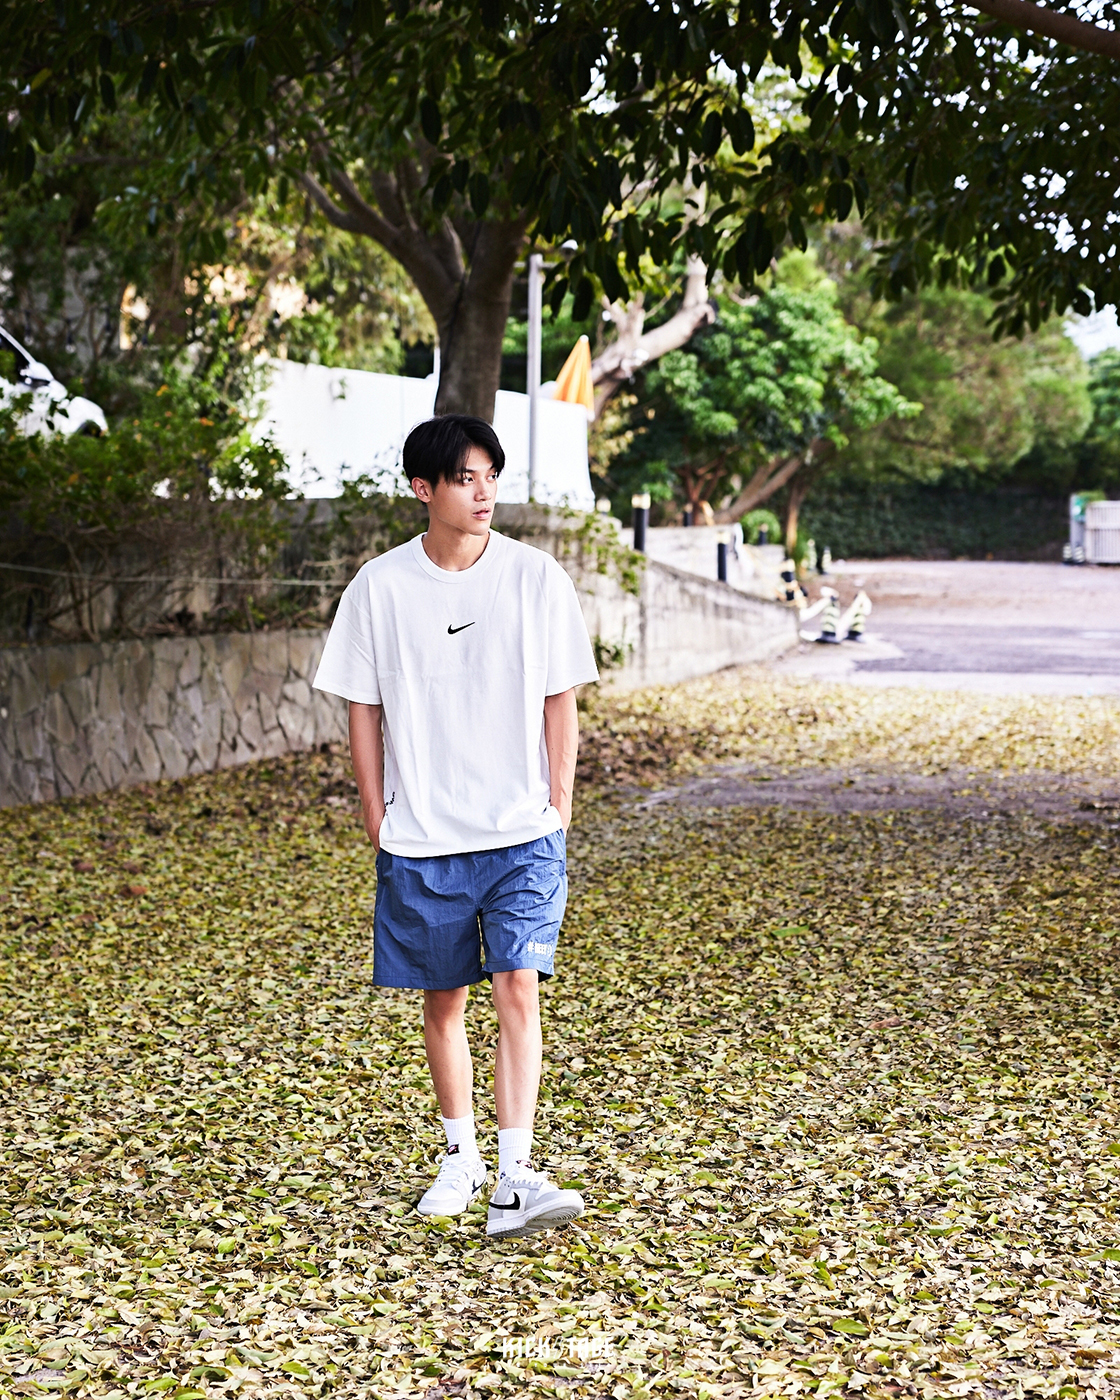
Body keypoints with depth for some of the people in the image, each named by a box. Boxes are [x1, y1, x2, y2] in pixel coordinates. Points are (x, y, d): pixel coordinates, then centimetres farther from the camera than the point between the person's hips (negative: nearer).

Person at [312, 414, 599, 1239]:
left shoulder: (536, 577, -2)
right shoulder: (380, 586, -1)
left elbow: (560, 702, 4)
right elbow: (365, 710, 4)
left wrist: (559, 807, -1)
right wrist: (377, 819, 2)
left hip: (522, 833, -1)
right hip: (420, 837, 1)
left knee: (518, 990, -12)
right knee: (444, 999, 12)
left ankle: (516, 1181, -12)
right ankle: (460, 1156, 30)